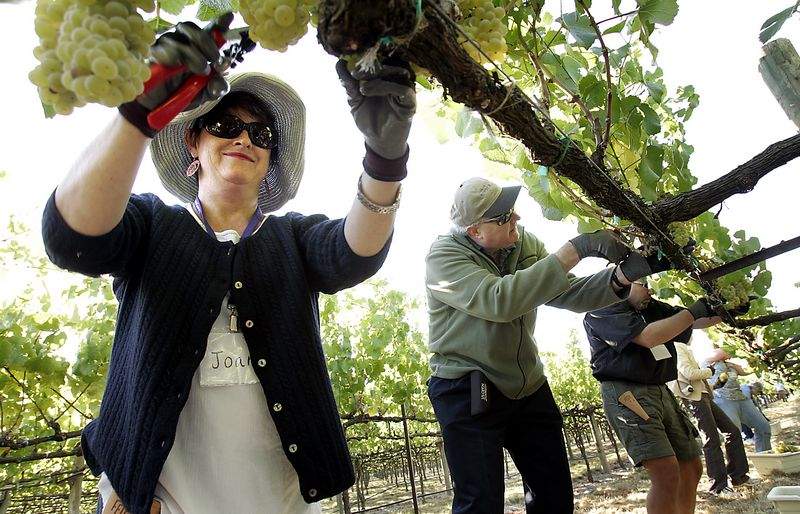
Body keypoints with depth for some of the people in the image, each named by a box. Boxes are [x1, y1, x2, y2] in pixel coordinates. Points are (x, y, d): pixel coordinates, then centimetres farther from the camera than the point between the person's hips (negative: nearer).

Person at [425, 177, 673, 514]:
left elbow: (570, 294, -2)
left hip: (528, 387, 6)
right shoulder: (444, 257, -18)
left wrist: (622, 275, -21)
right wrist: (576, 250, -33)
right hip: (468, 393, -6)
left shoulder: (525, 245, 1)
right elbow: (499, 301, -33)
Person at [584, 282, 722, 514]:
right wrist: (694, 311, -12)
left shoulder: (650, 308, 17)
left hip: (660, 391, 9)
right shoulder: (600, 313, -8)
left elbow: (699, 322, 18)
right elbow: (648, 337, -21)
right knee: (667, 473, -19)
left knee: (691, 468, 12)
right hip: (626, 395, -9)